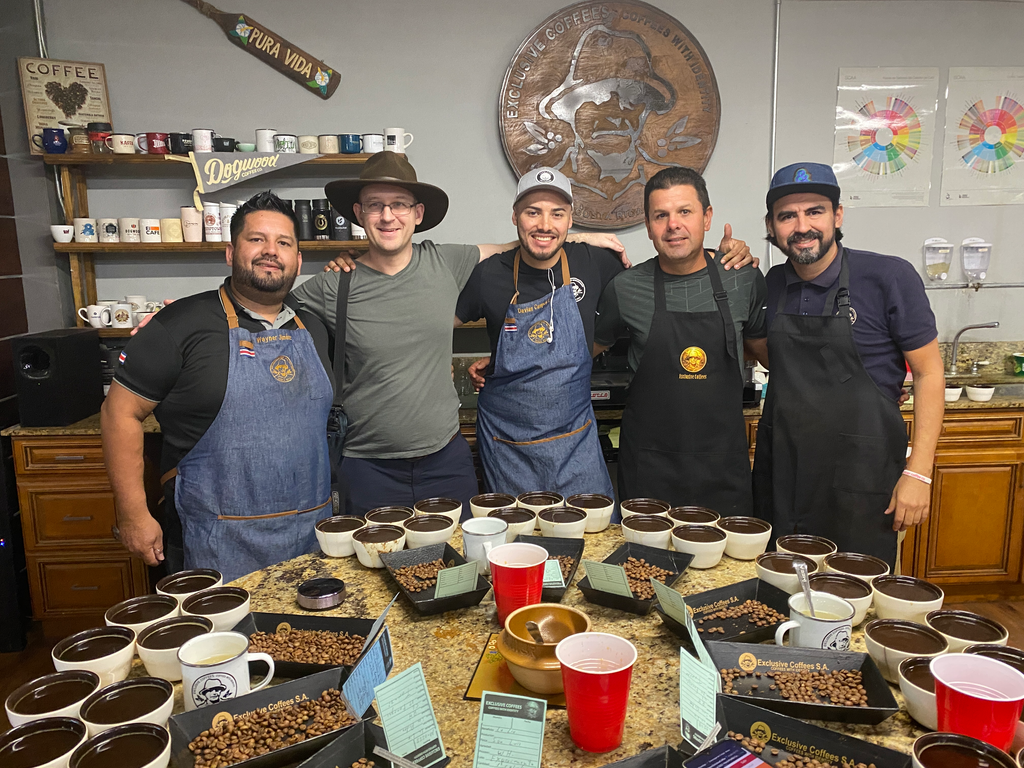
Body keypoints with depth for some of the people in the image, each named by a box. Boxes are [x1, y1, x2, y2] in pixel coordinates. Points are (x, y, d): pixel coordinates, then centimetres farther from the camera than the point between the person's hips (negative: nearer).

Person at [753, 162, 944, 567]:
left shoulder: (889, 276, -10)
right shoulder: (775, 283, 4)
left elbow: (929, 373, -6)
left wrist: (918, 473, -11)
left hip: (859, 477, -4)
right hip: (780, 471, 4)